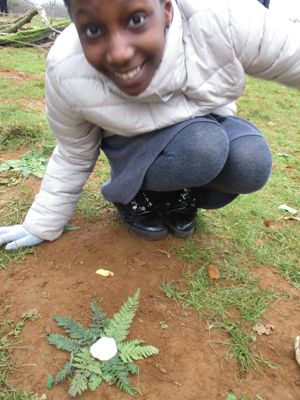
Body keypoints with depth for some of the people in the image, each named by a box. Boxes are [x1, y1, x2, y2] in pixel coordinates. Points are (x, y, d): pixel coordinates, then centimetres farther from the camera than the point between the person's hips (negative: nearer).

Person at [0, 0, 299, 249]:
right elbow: (73, 156, -9)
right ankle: (133, 195, -1)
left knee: (251, 164, -27)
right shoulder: (66, 74, -27)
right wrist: (42, 225, 2)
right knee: (201, 148, -32)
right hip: (138, 148, -1)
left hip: (211, 125, 2)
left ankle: (180, 194, 4)